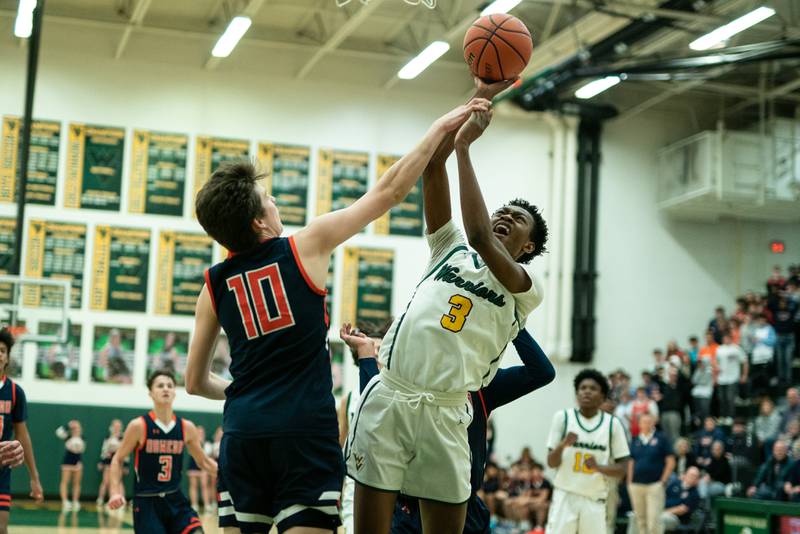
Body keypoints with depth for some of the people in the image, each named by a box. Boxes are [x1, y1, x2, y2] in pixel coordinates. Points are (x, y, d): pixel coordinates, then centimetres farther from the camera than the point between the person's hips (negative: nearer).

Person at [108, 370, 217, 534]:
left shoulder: (186, 427, 1)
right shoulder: (139, 426, -9)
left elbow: (203, 461, 14)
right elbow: (117, 460, 1)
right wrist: (116, 492, -12)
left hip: (175, 499, 3)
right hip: (146, 502, -3)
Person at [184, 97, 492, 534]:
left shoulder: (215, 284, 9)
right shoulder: (306, 246, -1)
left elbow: (195, 382, 14)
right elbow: (388, 192, 3)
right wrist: (440, 129, 11)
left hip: (243, 429, 4)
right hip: (305, 428, -4)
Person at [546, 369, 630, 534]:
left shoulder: (612, 424, 0)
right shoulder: (563, 417, -1)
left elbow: (622, 469, 2)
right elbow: (551, 463, 0)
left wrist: (598, 467, -18)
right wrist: (563, 445, -20)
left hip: (594, 500, 1)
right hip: (565, 496, -1)